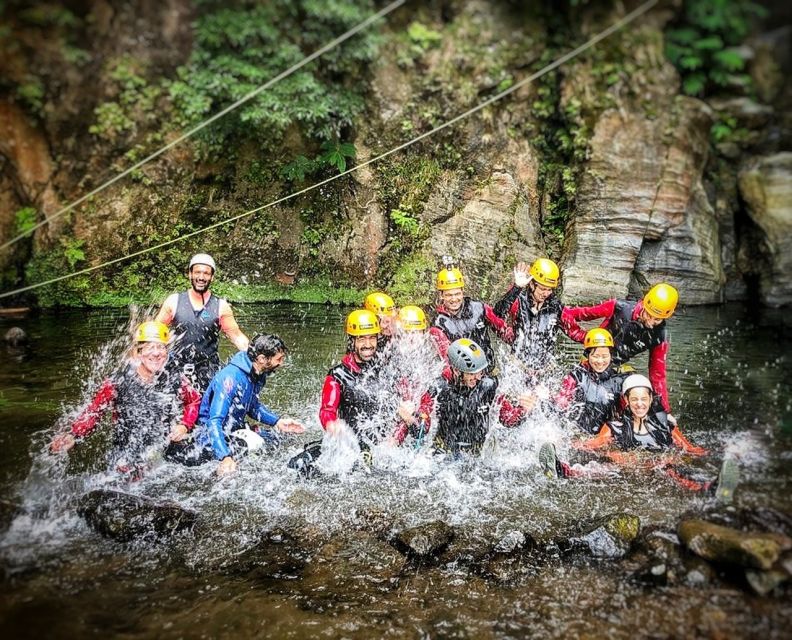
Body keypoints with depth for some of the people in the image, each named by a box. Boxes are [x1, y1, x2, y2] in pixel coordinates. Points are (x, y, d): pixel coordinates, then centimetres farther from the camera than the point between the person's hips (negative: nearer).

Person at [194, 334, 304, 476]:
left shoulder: (259, 375, -1)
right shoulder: (230, 378, -29)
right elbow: (214, 422, -34)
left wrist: (278, 422, 6)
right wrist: (226, 457, -45)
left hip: (237, 429, 9)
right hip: (211, 433, -9)